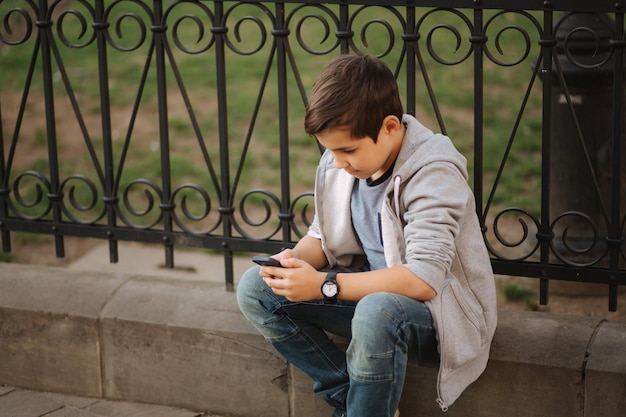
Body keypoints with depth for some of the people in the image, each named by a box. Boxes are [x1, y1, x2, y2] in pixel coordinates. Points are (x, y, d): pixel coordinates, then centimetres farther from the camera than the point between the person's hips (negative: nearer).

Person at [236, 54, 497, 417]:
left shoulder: (434, 173, -25)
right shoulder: (338, 163, -4)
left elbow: (423, 279, -33)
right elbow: (321, 236, 11)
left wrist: (324, 286, -34)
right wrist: (294, 260, -14)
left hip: (440, 310, -8)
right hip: (372, 290, 8)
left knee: (377, 311, -41)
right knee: (255, 289, -6)